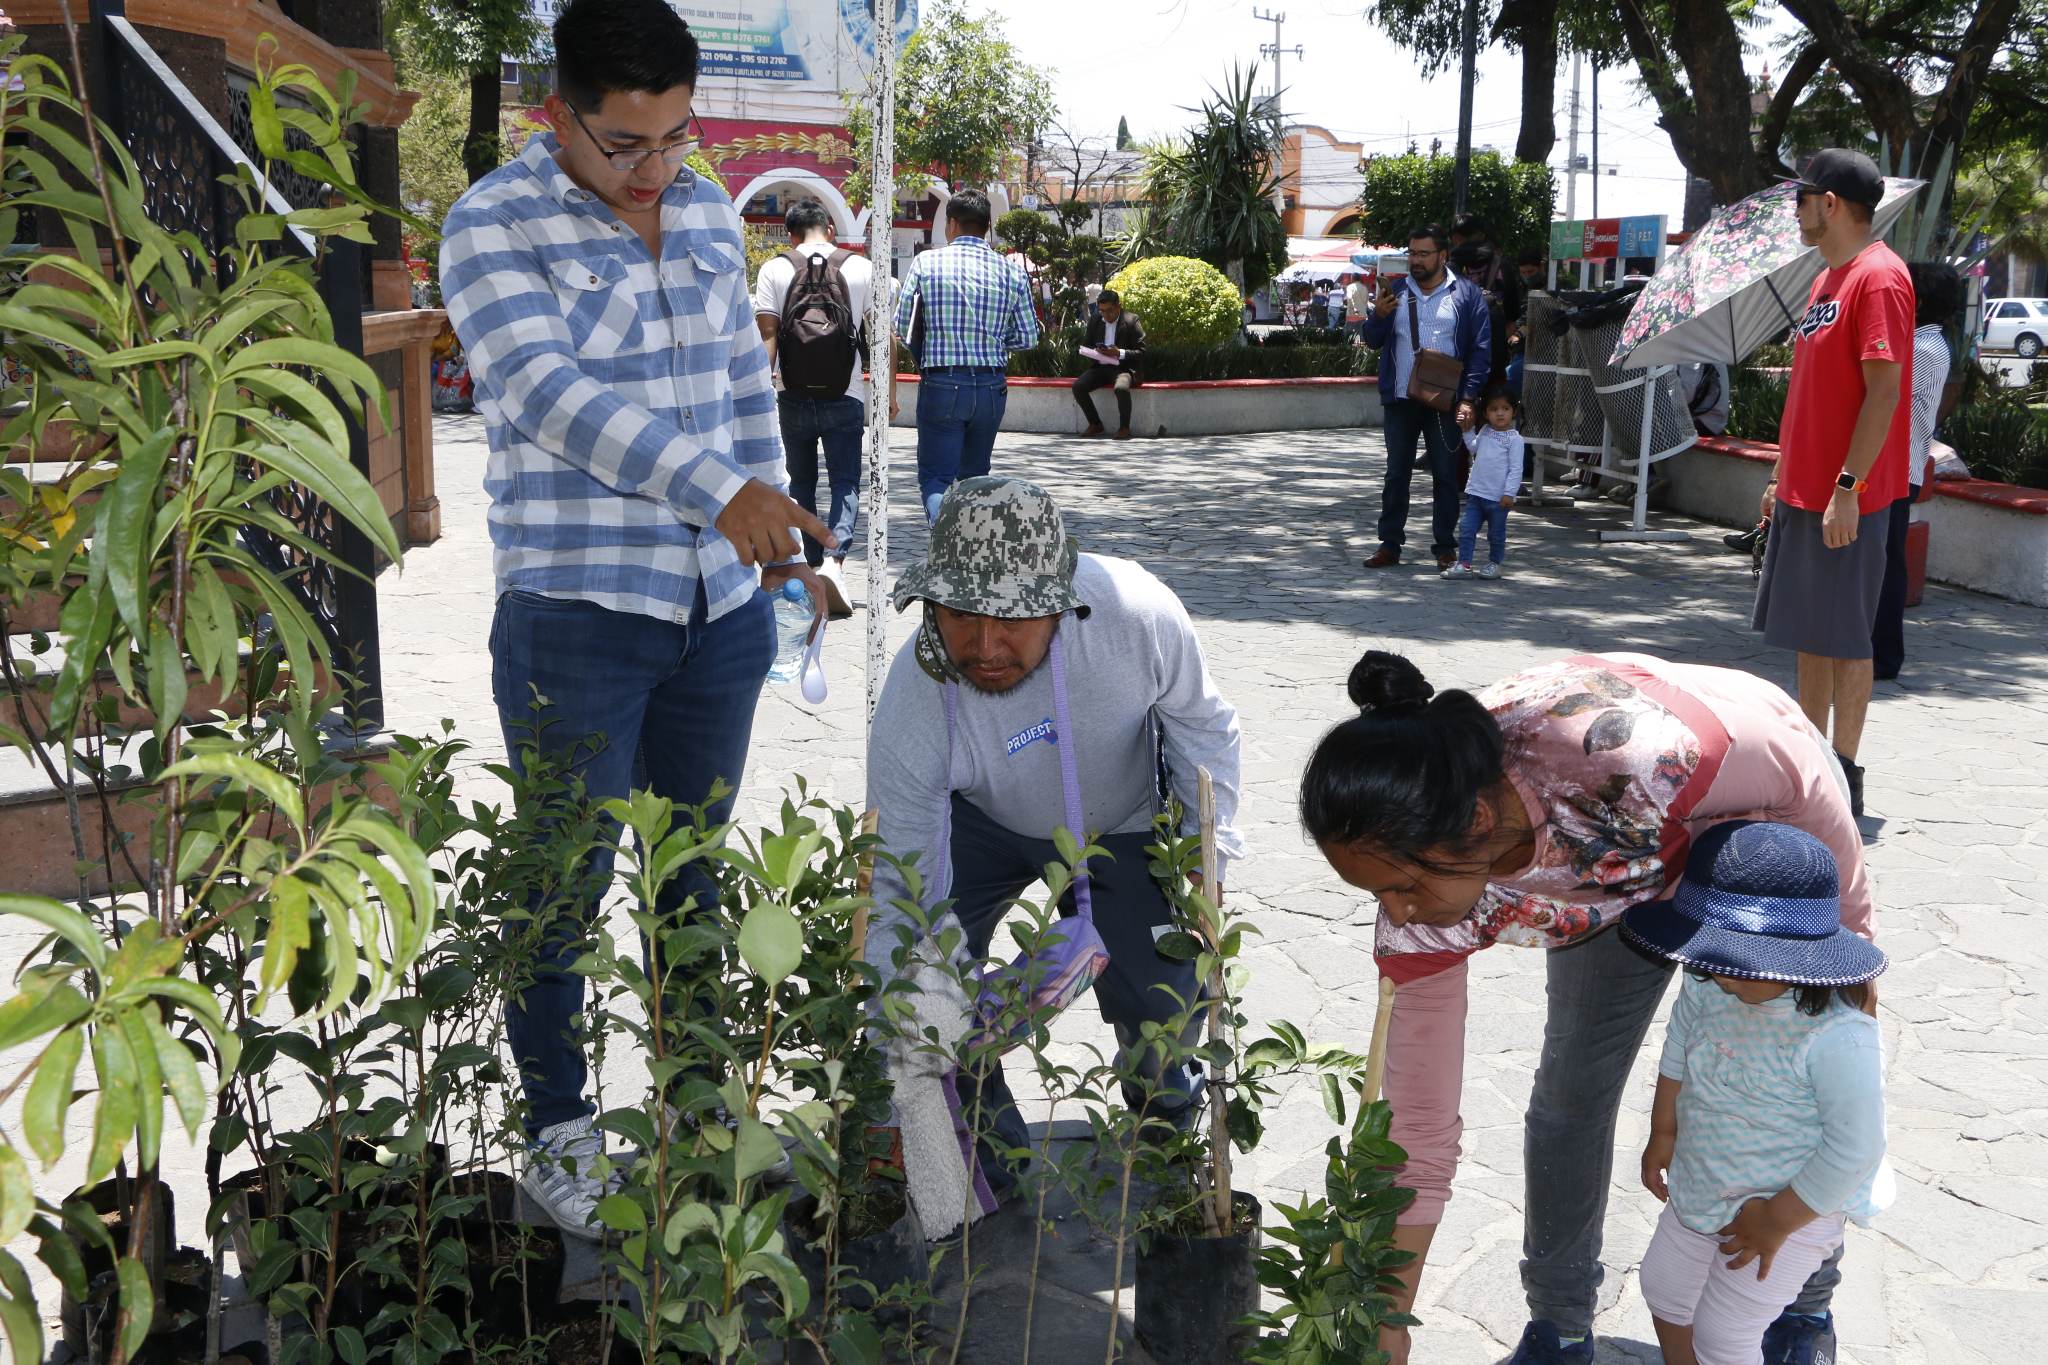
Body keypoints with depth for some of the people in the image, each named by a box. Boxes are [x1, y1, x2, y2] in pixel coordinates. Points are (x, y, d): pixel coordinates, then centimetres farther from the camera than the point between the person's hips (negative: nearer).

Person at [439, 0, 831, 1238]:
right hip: (576, 615, -5)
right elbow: (550, 394, -25)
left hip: (721, 609, 5)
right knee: (568, 881, 4)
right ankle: (560, 1130, 23)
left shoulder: (711, 213, 8)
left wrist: (777, 525, 14)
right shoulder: (493, 226, -11)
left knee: (695, 863, 17)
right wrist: (722, 491, -36)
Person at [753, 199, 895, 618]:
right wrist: (888, 391, 8)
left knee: (802, 482, 15)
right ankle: (834, 560, -20)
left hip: (794, 397, 1)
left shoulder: (774, 270, 1)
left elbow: (767, 335, -6)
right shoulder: (862, 269, 2)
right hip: (846, 396, -1)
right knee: (845, 483, 3)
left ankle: (811, 566, 21)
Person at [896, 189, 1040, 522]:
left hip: (941, 385, -3)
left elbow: (901, 327, -2)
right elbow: (1028, 337, 5)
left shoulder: (927, 263, -3)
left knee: (935, 478, 0)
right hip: (991, 386, 3)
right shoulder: (1011, 272, 3)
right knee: (975, 476, 19)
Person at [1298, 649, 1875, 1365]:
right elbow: (1418, 1122, -22)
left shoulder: (1629, 752, -48)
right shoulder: (1418, 866, -31)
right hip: (1623, 866, 3)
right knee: (1568, 1096, 4)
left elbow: (1812, 788, -26)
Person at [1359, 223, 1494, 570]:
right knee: (1396, 473, 7)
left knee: (1445, 475, 3)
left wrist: (1468, 398, -11)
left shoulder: (1466, 294, 1)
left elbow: (1481, 349, -3)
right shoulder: (1395, 292, 10)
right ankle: (1390, 544, 14)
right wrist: (1379, 316, -11)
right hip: (1400, 400, 3)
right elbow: (1373, 341, 11)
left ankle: (1445, 548, 10)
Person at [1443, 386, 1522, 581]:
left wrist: (1509, 493, -18)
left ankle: (1494, 563, 24)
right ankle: (1464, 564, 4)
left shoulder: (1514, 439, -10)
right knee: (1466, 528, 1)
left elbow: (1516, 469, -13)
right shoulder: (1485, 431, 9)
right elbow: (1473, 447, 30)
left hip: (1498, 497, -5)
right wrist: (1468, 430, 20)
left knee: (1496, 533, 9)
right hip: (1476, 492, 5)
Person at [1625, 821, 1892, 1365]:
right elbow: (1677, 1054, 5)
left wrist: (1776, 1222, -19)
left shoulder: (1838, 1038, -36)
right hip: (1699, 1188, 7)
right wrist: (1663, 1134, 12)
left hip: (1791, 1210, -7)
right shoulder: (1706, 985, -17)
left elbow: (1856, 1150, -28)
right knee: (1663, 1289, 24)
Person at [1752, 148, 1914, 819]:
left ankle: (1844, 776, 6)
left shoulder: (1879, 277, -14)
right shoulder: (1829, 278, 16)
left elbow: (1884, 391, -19)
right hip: (1803, 490, 9)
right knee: (1810, 634, 14)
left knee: (1843, 637, -2)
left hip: (1846, 499, -9)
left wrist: (1848, 487, -22)